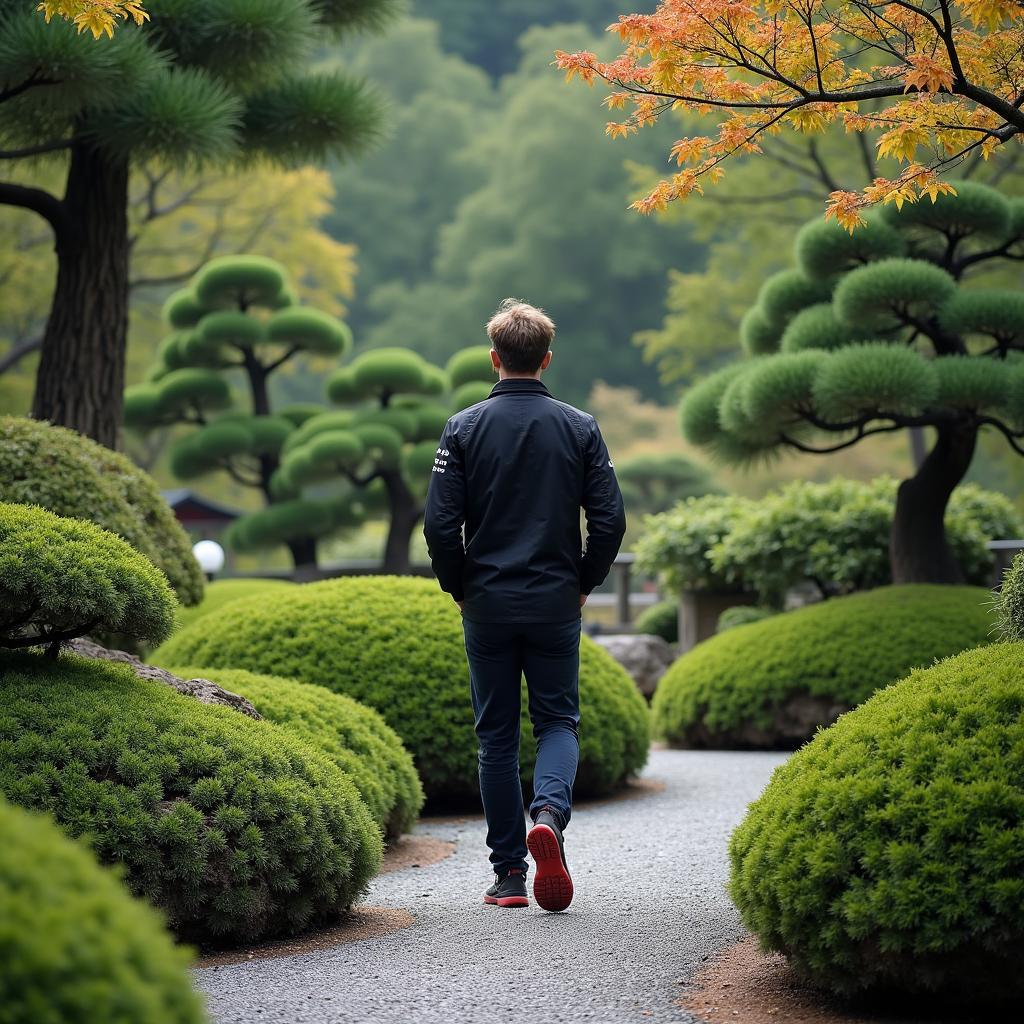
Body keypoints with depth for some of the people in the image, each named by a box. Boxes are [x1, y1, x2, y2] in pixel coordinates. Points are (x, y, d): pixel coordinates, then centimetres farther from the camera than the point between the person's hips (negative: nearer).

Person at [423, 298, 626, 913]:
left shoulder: (465, 429, -4)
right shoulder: (579, 429, -1)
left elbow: (441, 524, -7)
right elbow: (610, 520, -4)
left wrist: (460, 589, 8)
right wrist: (584, 584, 10)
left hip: (487, 607, 0)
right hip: (556, 607, 0)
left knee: (497, 735, 8)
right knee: (559, 721, 11)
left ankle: (509, 873, 9)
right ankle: (550, 811, -19)